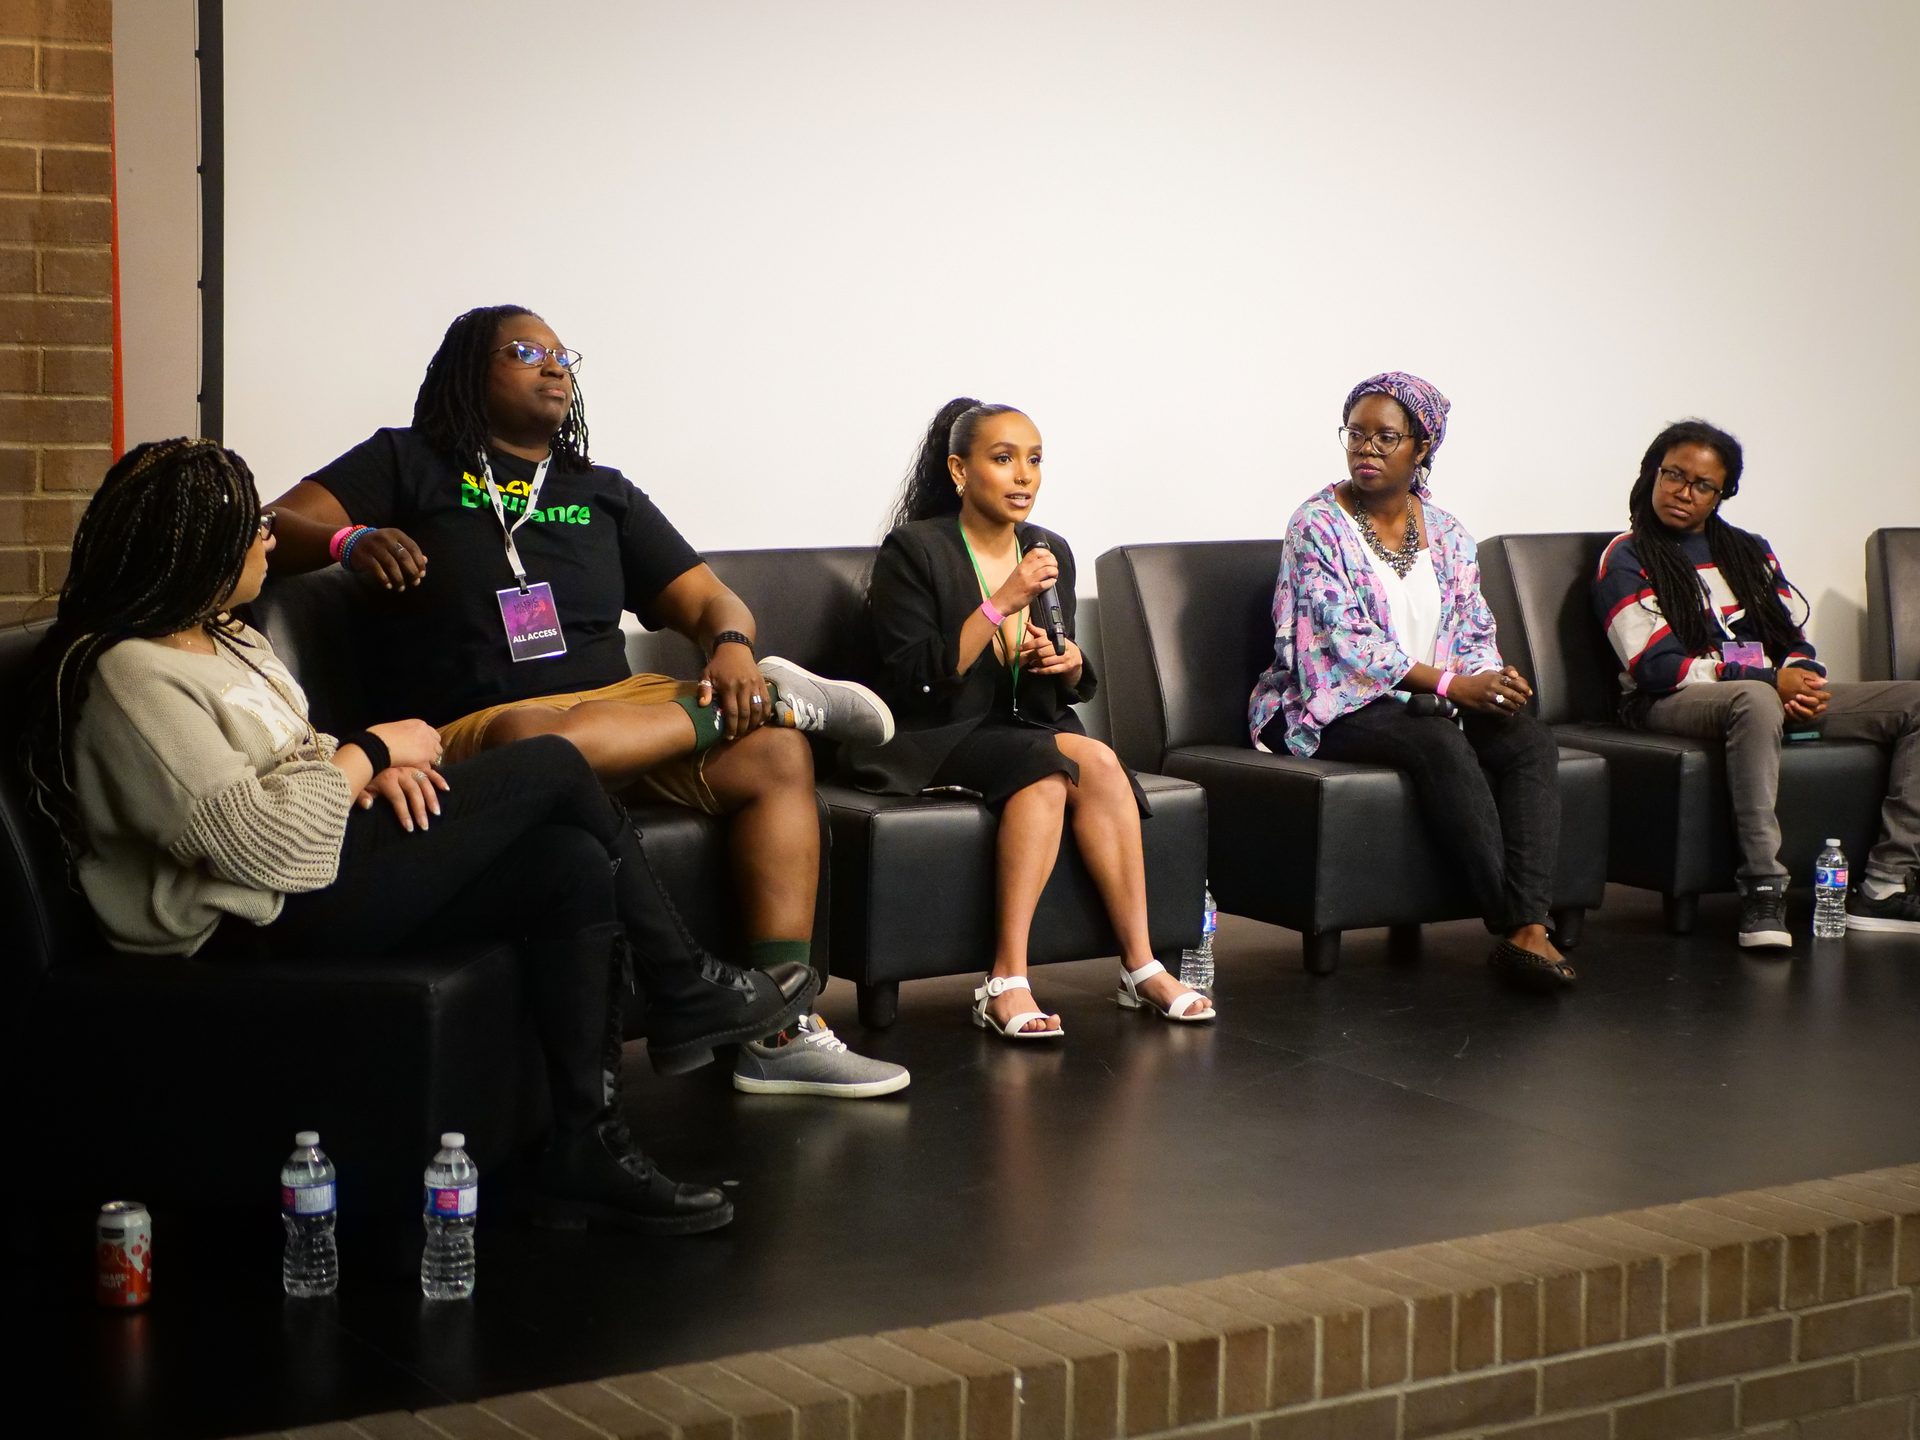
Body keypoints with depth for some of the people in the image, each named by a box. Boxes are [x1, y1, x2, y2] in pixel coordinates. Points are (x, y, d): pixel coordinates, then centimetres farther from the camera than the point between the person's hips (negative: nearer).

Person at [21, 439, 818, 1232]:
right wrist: (371, 750, -13)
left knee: (573, 866, -10)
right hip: (267, 922, -10)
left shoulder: (220, 638, 14)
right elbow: (266, 842, -27)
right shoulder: (129, 681, -19)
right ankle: (683, 990, 9)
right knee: (554, 766, -11)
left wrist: (375, 767, 0)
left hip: (322, 867, 10)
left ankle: (587, 1151, -8)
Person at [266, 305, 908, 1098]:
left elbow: (709, 600, 19)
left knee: (777, 752, -21)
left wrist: (732, 648, -5)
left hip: (621, 708, 5)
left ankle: (782, 1031, -25)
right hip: (476, 729, -5)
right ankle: (768, 697, -19)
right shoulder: (408, 464, 13)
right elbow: (276, 528, 3)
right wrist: (349, 541, -19)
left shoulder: (603, 492, 24)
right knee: (536, 739, -41)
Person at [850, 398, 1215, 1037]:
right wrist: (1002, 602, -22)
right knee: (1091, 760, -31)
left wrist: (1070, 664, -6)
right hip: (933, 741, -6)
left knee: (1093, 763, -28)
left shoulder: (1050, 552, 11)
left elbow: (1070, 689, 19)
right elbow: (916, 680, -18)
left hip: (1028, 729, 6)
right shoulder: (913, 549, -8)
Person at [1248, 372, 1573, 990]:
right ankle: (1511, 924, -35)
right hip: (1338, 706, -6)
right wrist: (1449, 684, -21)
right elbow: (1349, 642, -15)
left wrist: (1490, 680, -12)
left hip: (1436, 704, 6)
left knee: (1530, 741, -23)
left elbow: (1475, 632, 13)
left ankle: (1529, 928, -36)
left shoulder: (1447, 534, 14)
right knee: (1440, 742, -35)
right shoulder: (1319, 525, -5)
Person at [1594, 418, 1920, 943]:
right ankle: (1763, 890, -41)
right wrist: (1769, 680, -15)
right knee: (1756, 701, -42)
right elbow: (1656, 668, -10)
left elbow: (1795, 636, 18)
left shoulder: (1749, 551, 22)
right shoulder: (1626, 558, 2)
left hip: (1776, 694, 7)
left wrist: (1803, 681, -8)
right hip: (1672, 704, -7)